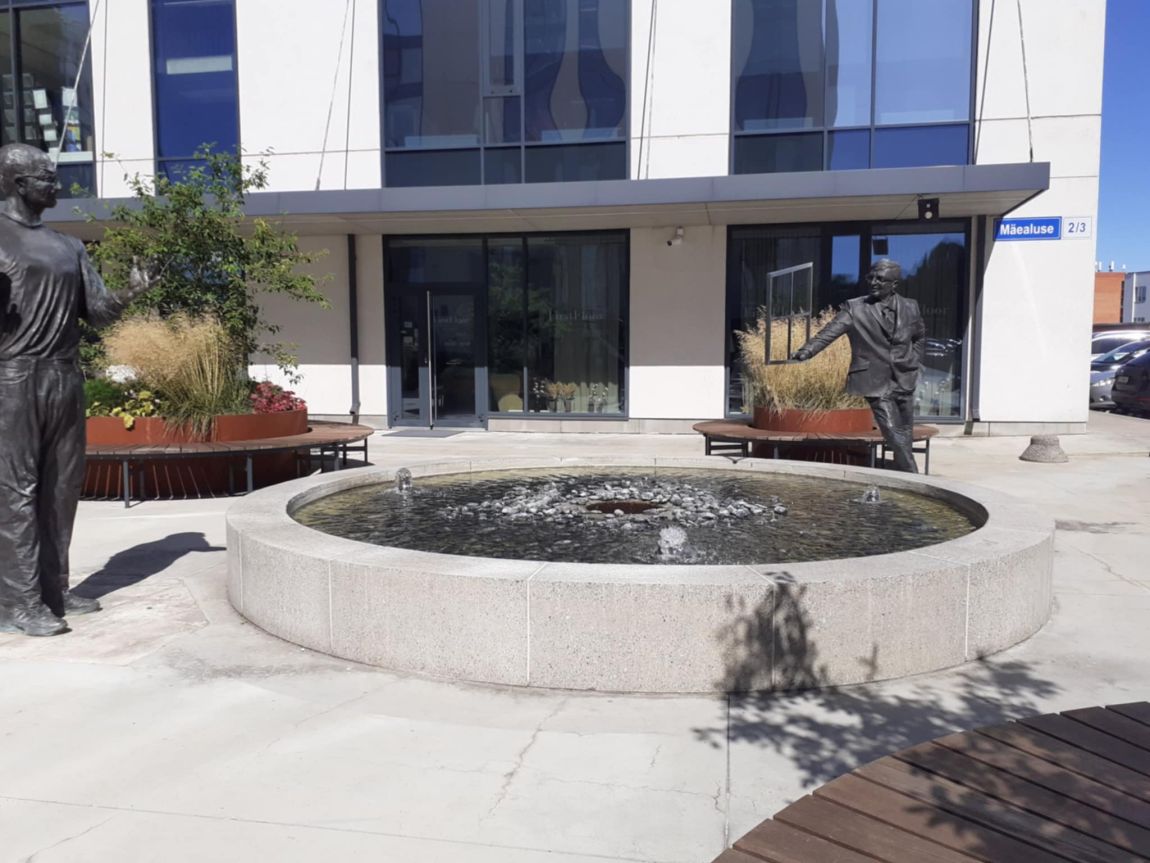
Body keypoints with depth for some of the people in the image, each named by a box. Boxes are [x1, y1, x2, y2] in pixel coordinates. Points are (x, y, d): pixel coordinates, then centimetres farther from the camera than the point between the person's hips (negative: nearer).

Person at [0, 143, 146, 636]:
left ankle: (54, 590, 16)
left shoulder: (68, 247, 18)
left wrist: (128, 295, -5)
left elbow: (97, 312, 15)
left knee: (61, 487, 7)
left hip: (66, 379, 6)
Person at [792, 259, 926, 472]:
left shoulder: (910, 307, 6)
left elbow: (920, 337, 23)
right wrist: (807, 350, -33)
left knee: (906, 436, 11)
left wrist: (913, 362, 9)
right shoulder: (854, 308, -5)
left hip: (905, 381, 4)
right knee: (894, 435, -11)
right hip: (877, 383, -4)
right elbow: (830, 331, -17)